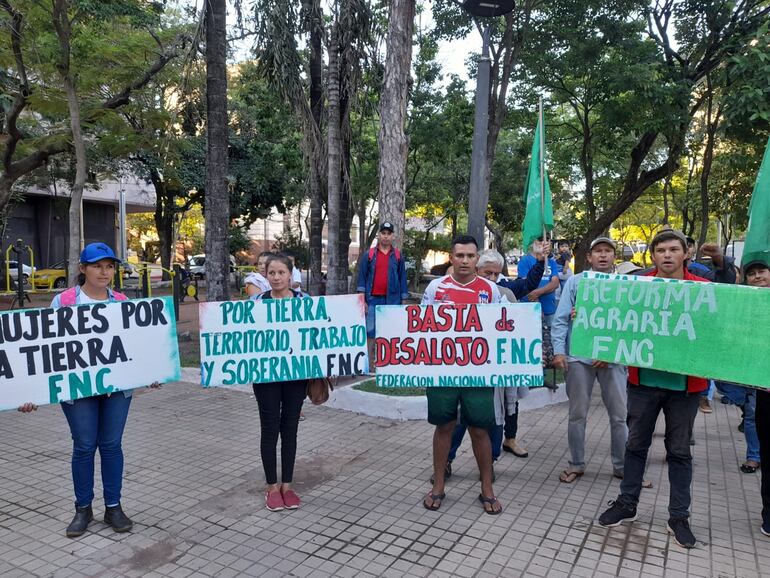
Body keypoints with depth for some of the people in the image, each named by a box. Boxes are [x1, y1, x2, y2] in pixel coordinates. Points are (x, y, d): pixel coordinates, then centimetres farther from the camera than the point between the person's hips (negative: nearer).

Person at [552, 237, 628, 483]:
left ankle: (622, 466, 23)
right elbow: (560, 319, 2)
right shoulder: (575, 282, 6)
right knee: (577, 414, 9)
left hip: (612, 359, 0)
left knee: (619, 415, 7)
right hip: (578, 357, 0)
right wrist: (558, 351, -8)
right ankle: (576, 464, 23)